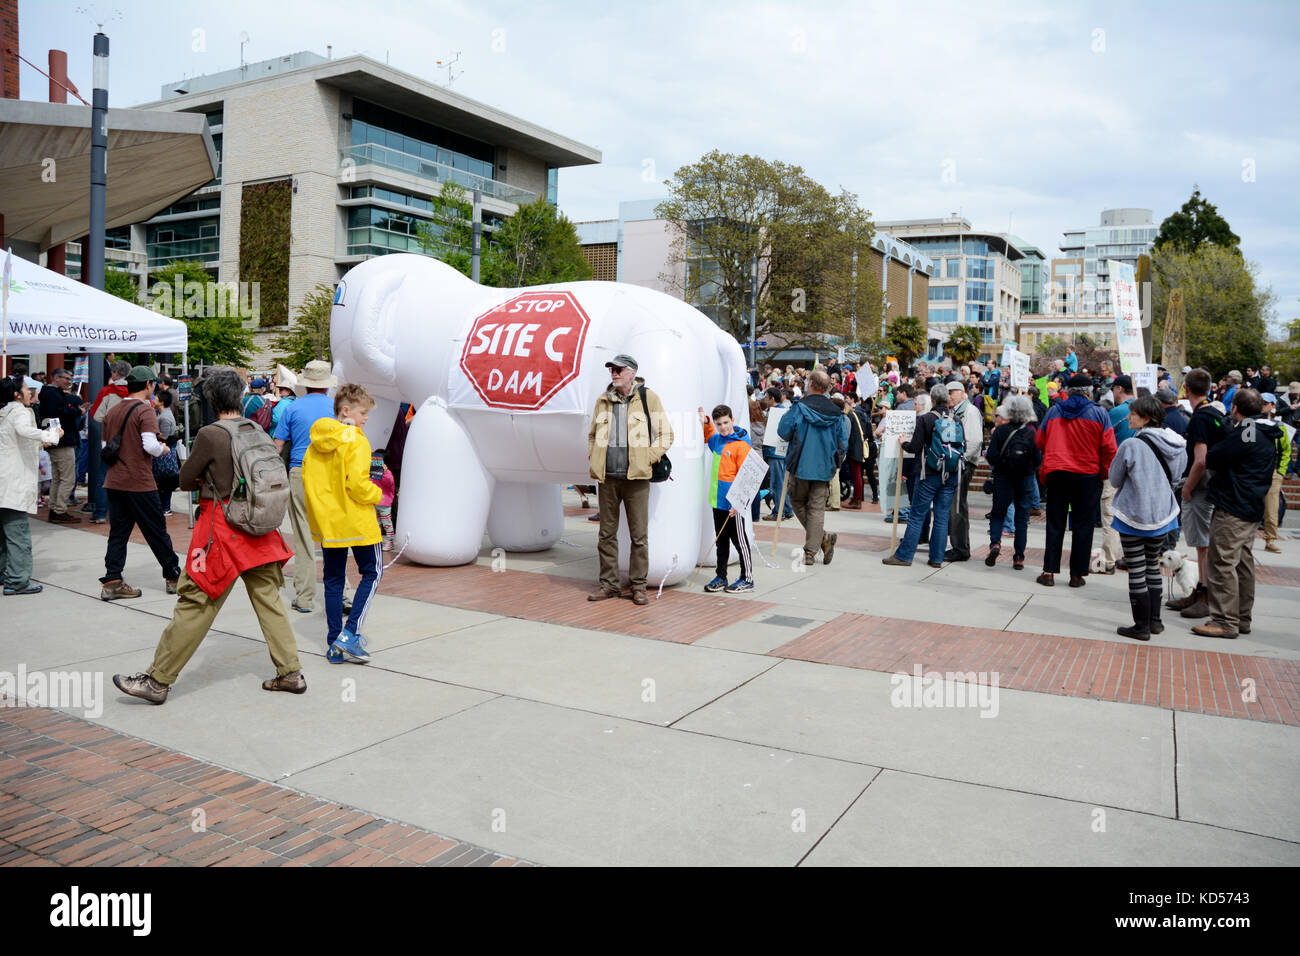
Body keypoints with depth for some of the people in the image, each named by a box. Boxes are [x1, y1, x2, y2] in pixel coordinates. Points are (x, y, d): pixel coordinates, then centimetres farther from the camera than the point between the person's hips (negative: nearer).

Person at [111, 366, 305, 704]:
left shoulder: (210, 434, -13)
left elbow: (185, 480, -3)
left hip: (221, 531, -6)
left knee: (194, 605, 1)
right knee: (269, 600, 11)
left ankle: (158, 680, 11)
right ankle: (291, 672, 14)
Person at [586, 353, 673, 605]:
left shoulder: (648, 398, 1)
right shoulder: (603, 400, 11)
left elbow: (666, 434, 4)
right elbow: (592, 435, 24)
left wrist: (649, 459, -6)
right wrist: (593, 459, 11)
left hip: (636, 478, -3)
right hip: (607, 478, 4)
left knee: (638, 535, 1)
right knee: (607, 533, 8)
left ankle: (638, 585, 10)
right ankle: (609, 584, 18)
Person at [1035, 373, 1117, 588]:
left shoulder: (1053, 411, 5)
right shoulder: (1099, 413, -2)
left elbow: (1039, 442, 8)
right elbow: (1109, 447, -5)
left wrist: (1045, 470, 20)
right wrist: (1106, 471, 7)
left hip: (1056, 473, 2)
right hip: (1088, 475, -2)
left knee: (1055, 523, 7)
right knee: (1083, 525, 6)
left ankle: (1049, 571, 4)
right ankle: (1077, 574, 8)